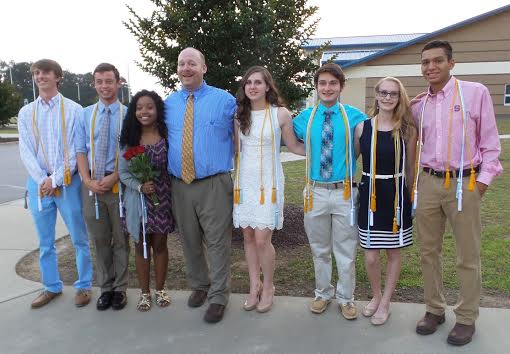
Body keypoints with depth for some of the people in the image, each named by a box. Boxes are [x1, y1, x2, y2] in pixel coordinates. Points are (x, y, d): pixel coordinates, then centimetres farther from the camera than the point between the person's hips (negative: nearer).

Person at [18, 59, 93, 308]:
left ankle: (84, 286, 19)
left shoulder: (74, 110, -2)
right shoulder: (26, 113, 8)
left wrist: (55, 179, -13)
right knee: (45, 241, 12)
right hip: (38, 182, 3)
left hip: (68, 181, -3)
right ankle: (51, 287, 27)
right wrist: (42, 180, -11)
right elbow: (25, 151, 1)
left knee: (79, 239, 5)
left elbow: (76, 150, -7)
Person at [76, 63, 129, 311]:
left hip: (119, 184, -3)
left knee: (121, 239, 8)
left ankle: (120, 289, 23)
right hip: (92, 185, 3)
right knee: (99, 240, 12)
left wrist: (114, 177, -15)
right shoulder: (86, 114, 7)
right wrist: (88, 180, -8)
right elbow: (80, 151, 6)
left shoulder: (128, 114, -2)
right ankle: (105, 288, 27)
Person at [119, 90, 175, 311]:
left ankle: (160, 289, 29)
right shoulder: (129, 139, -1)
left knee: (159, 244, 12)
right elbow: (123, 172, -1)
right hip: (138, 199, 1)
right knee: (141, 246, 12)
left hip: (162, 198, 0)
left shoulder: (167, 136, -4)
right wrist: (140, 186, -17)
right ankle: (145, 292, 28)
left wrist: (173, 195, -10)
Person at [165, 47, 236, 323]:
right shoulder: (168, 104, 10)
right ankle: (198, 286, 36)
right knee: (190, 241, 15)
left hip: (214, 184, -4)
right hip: (179, 185, 4)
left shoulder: (225, 100, 0)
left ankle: (218, 297, 17)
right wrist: (164, 172, 9)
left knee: (217, 242, 2)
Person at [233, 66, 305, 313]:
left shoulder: (280, 114, -4)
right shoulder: (239, 114, 7)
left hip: (268, 182, -4)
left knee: (262, 239, -6)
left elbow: (293, 146, 4)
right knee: (248, 237, 9)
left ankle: (268, 287, 17)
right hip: (243, 181, 4)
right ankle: (254, 286, 25)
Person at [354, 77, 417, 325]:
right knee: (370, 256, 5)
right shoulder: (362, 127, -1)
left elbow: (410, 169, 4)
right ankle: (376, 295, 34)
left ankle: (385, 303, 31)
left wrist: (411, 199, 7)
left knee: (394, 252, 11)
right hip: (370, 195, 0)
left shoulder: (407, 130, -2)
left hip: (396, 195, 0)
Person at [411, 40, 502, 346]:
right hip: (428, 183, 4)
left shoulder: (475, 92, -3)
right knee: (429, 251, 11)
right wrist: (414, 182, 9)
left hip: (464, 184, -4)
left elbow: (490, 142, -3)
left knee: (468, 257, 5)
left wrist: (483, 181, -7)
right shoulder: (419, 105, 9)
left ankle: (467, 318, 21)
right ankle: (435, 309, 26)